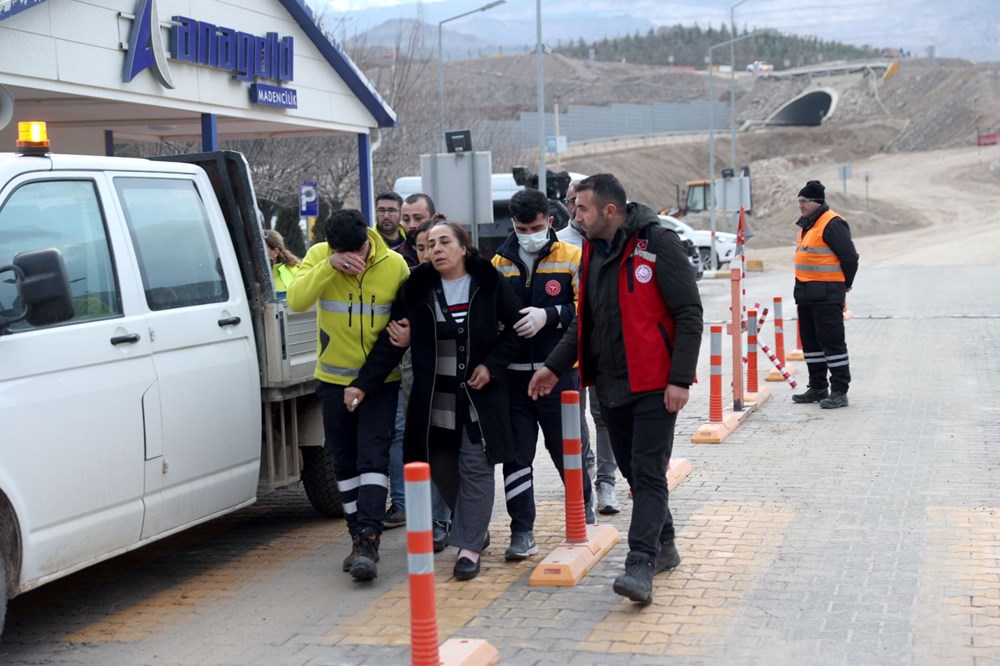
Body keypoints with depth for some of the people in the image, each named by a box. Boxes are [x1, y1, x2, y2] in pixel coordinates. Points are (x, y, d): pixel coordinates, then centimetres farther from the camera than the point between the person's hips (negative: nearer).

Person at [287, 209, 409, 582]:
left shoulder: (395, 265, -10)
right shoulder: (318, 256, -8)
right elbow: (296, 301, -23)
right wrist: (329, 266, -31)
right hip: (334, 378, 2)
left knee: (373, 458, -11)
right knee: (344, 462, 10)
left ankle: (368, 541, -15)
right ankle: (358, 537, 21)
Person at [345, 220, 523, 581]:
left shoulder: (489, 284, -4)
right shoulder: (416, 289, 1)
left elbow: (515, 327, 4)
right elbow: (390, 344, -1)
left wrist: (492, 365, -9)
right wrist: (363, 384, -11)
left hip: (479, 395, -2)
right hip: (434, 399, 3)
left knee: (475, 467, -4)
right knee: (443, 470, 7)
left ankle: (470, 545, 3)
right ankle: (475, 528, 28)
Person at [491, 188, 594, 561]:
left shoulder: (572, 258, -3)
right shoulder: (499, 263, 7)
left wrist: (548, 315, -22)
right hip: (513, 373, 3)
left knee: (566, 448, 9)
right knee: (517, 454, 3)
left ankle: (584, 509, 32)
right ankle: (522, 532, 10)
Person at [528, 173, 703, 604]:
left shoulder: (658, 243, -11)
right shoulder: (593, 250, 12)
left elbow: (688, 313, -13)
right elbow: (584, 321, 21)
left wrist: (680, 378, -18)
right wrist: (555, 366, 12)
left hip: (654, 383, -7)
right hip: (610, 384, 8)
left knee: (649, 474, -9)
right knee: (634, 471, 14)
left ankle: (640, 566, -13)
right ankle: (663, 545, 29)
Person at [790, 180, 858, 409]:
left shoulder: (832, 224, -14)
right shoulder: (806, 225, 15)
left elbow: (850, 256, -14)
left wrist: (845, 283, -2)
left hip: (827, 294, -10)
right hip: (806, 292, 10)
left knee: (832, 341, -6)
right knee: (810, 341, 14)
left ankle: (839, 391, -2)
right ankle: (818, 388, 24)